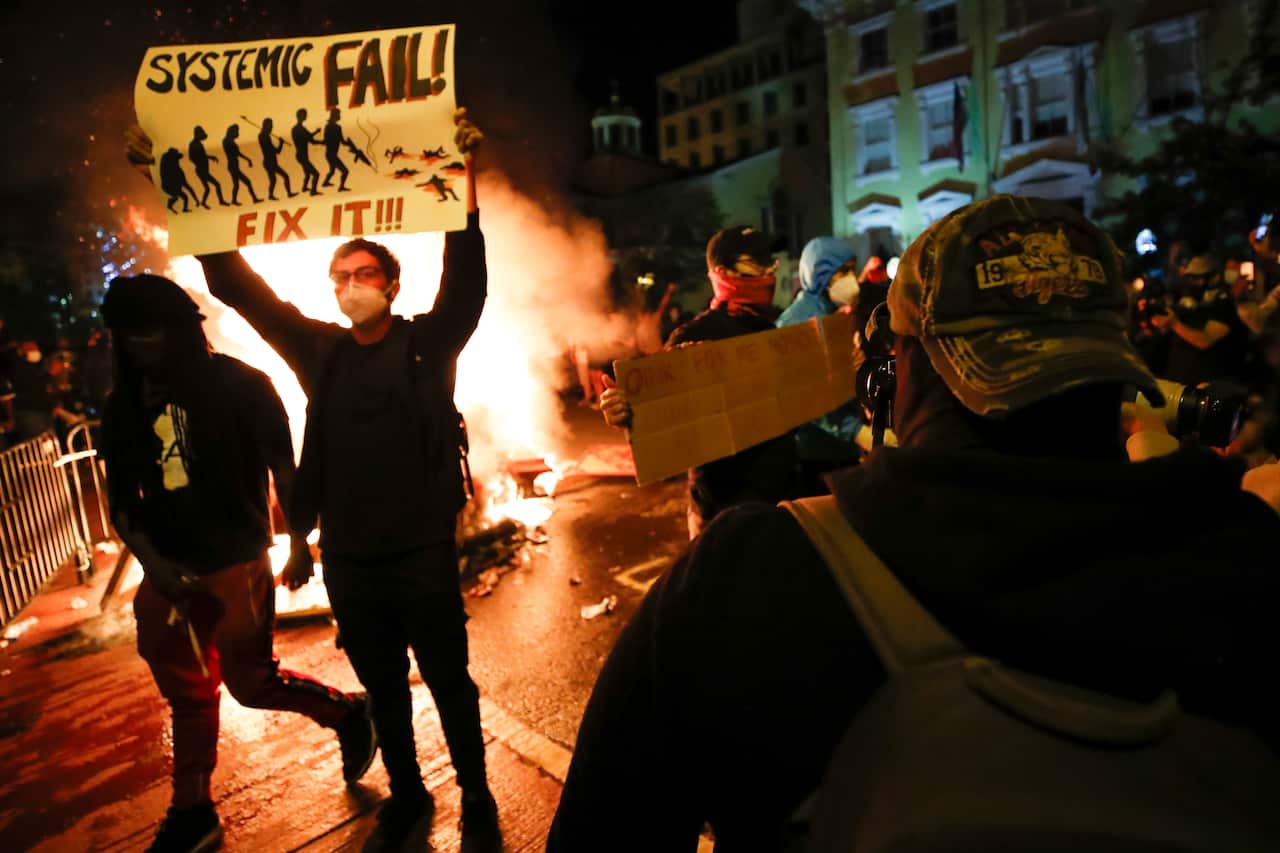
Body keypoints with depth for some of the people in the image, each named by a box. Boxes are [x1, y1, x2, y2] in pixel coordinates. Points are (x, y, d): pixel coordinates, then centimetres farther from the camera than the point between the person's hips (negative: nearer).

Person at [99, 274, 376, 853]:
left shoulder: (239, 385, -8)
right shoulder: (124, 405, 6)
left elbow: (282, 464, -4)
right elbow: (122, 497, 9)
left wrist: (299, 541, -4)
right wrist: (151, 560, -6)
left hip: (236, 562, -5)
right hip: (168, 571, 5)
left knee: (250, 682, -2)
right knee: (187, 697, 16)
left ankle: (348, 713, 24)